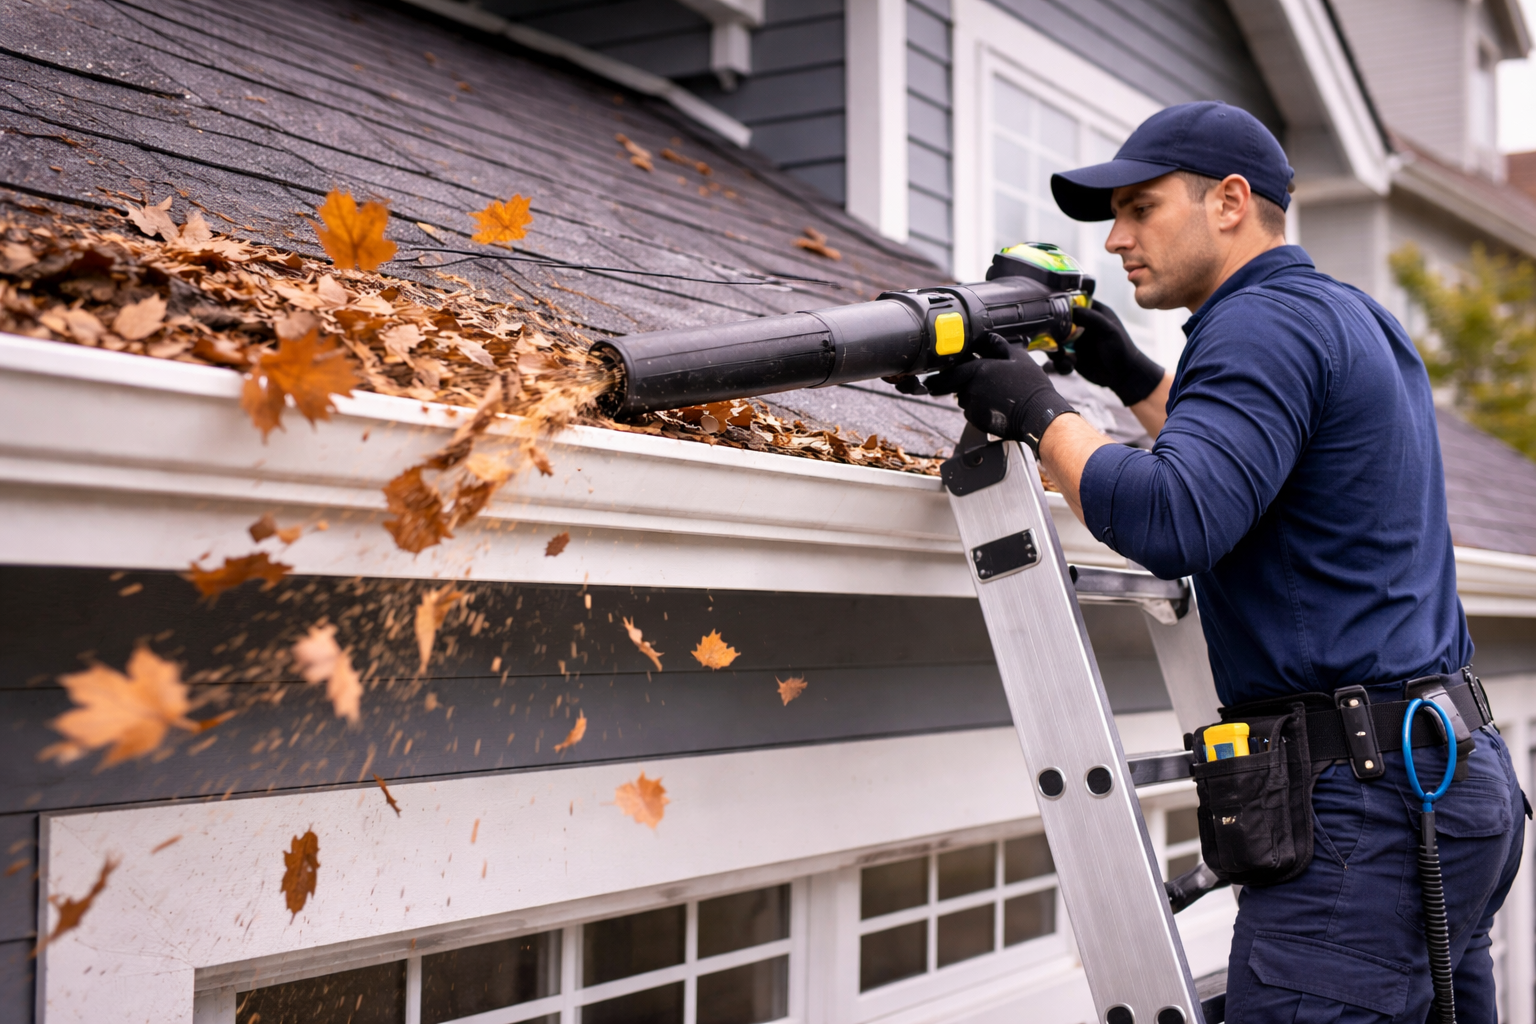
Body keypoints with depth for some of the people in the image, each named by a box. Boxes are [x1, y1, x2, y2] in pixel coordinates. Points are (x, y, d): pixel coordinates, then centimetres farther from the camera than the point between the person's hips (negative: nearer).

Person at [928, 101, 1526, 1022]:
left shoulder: (1263, 322, -11)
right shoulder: (1357, 318, 20)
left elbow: (1173, 521, -25)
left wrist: (1038, 410, -12)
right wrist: (1132, 376, 27)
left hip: (1364, 800, -10)